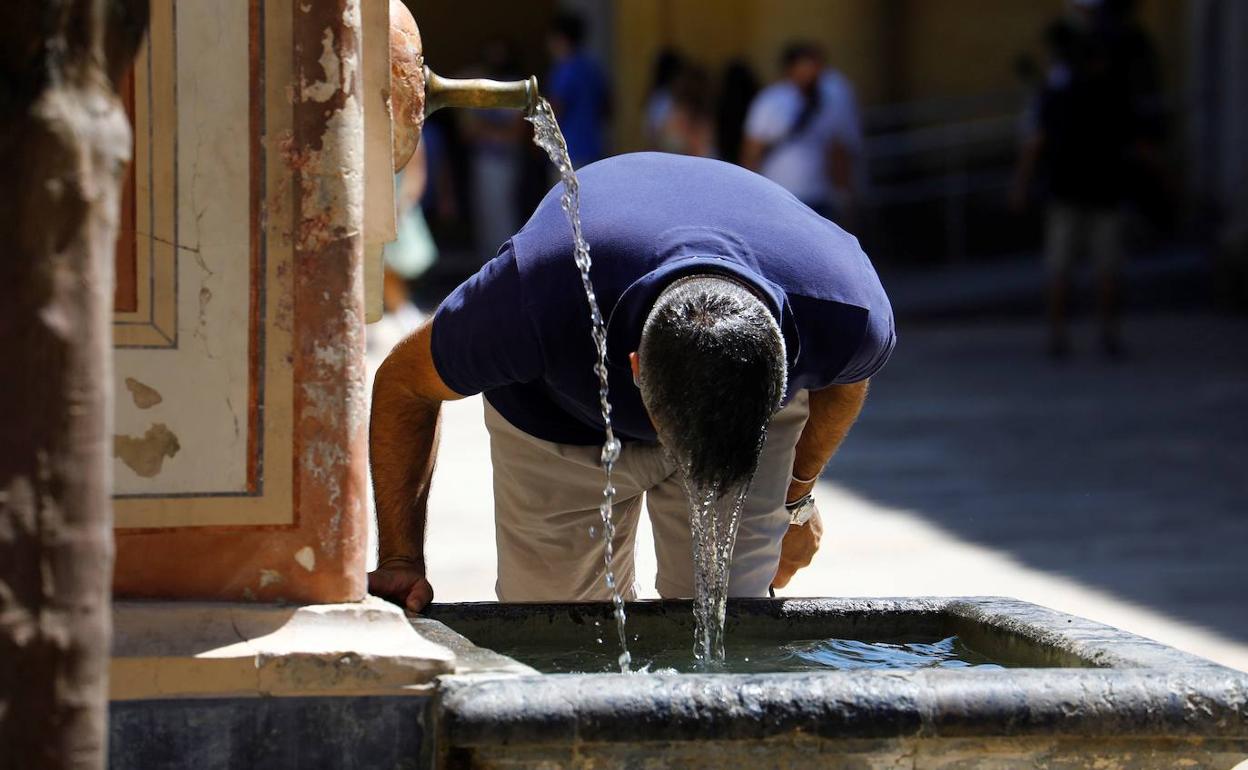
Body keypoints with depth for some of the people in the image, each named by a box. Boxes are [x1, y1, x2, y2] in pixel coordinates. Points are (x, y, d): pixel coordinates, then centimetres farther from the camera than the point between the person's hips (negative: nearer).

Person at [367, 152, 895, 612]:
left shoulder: (848, 315, -38)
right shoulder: (540, 300, -45)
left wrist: (798, 498, 7)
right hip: (560, 420, -1)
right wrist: (401, 559, -26)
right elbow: (403, 384, -23)